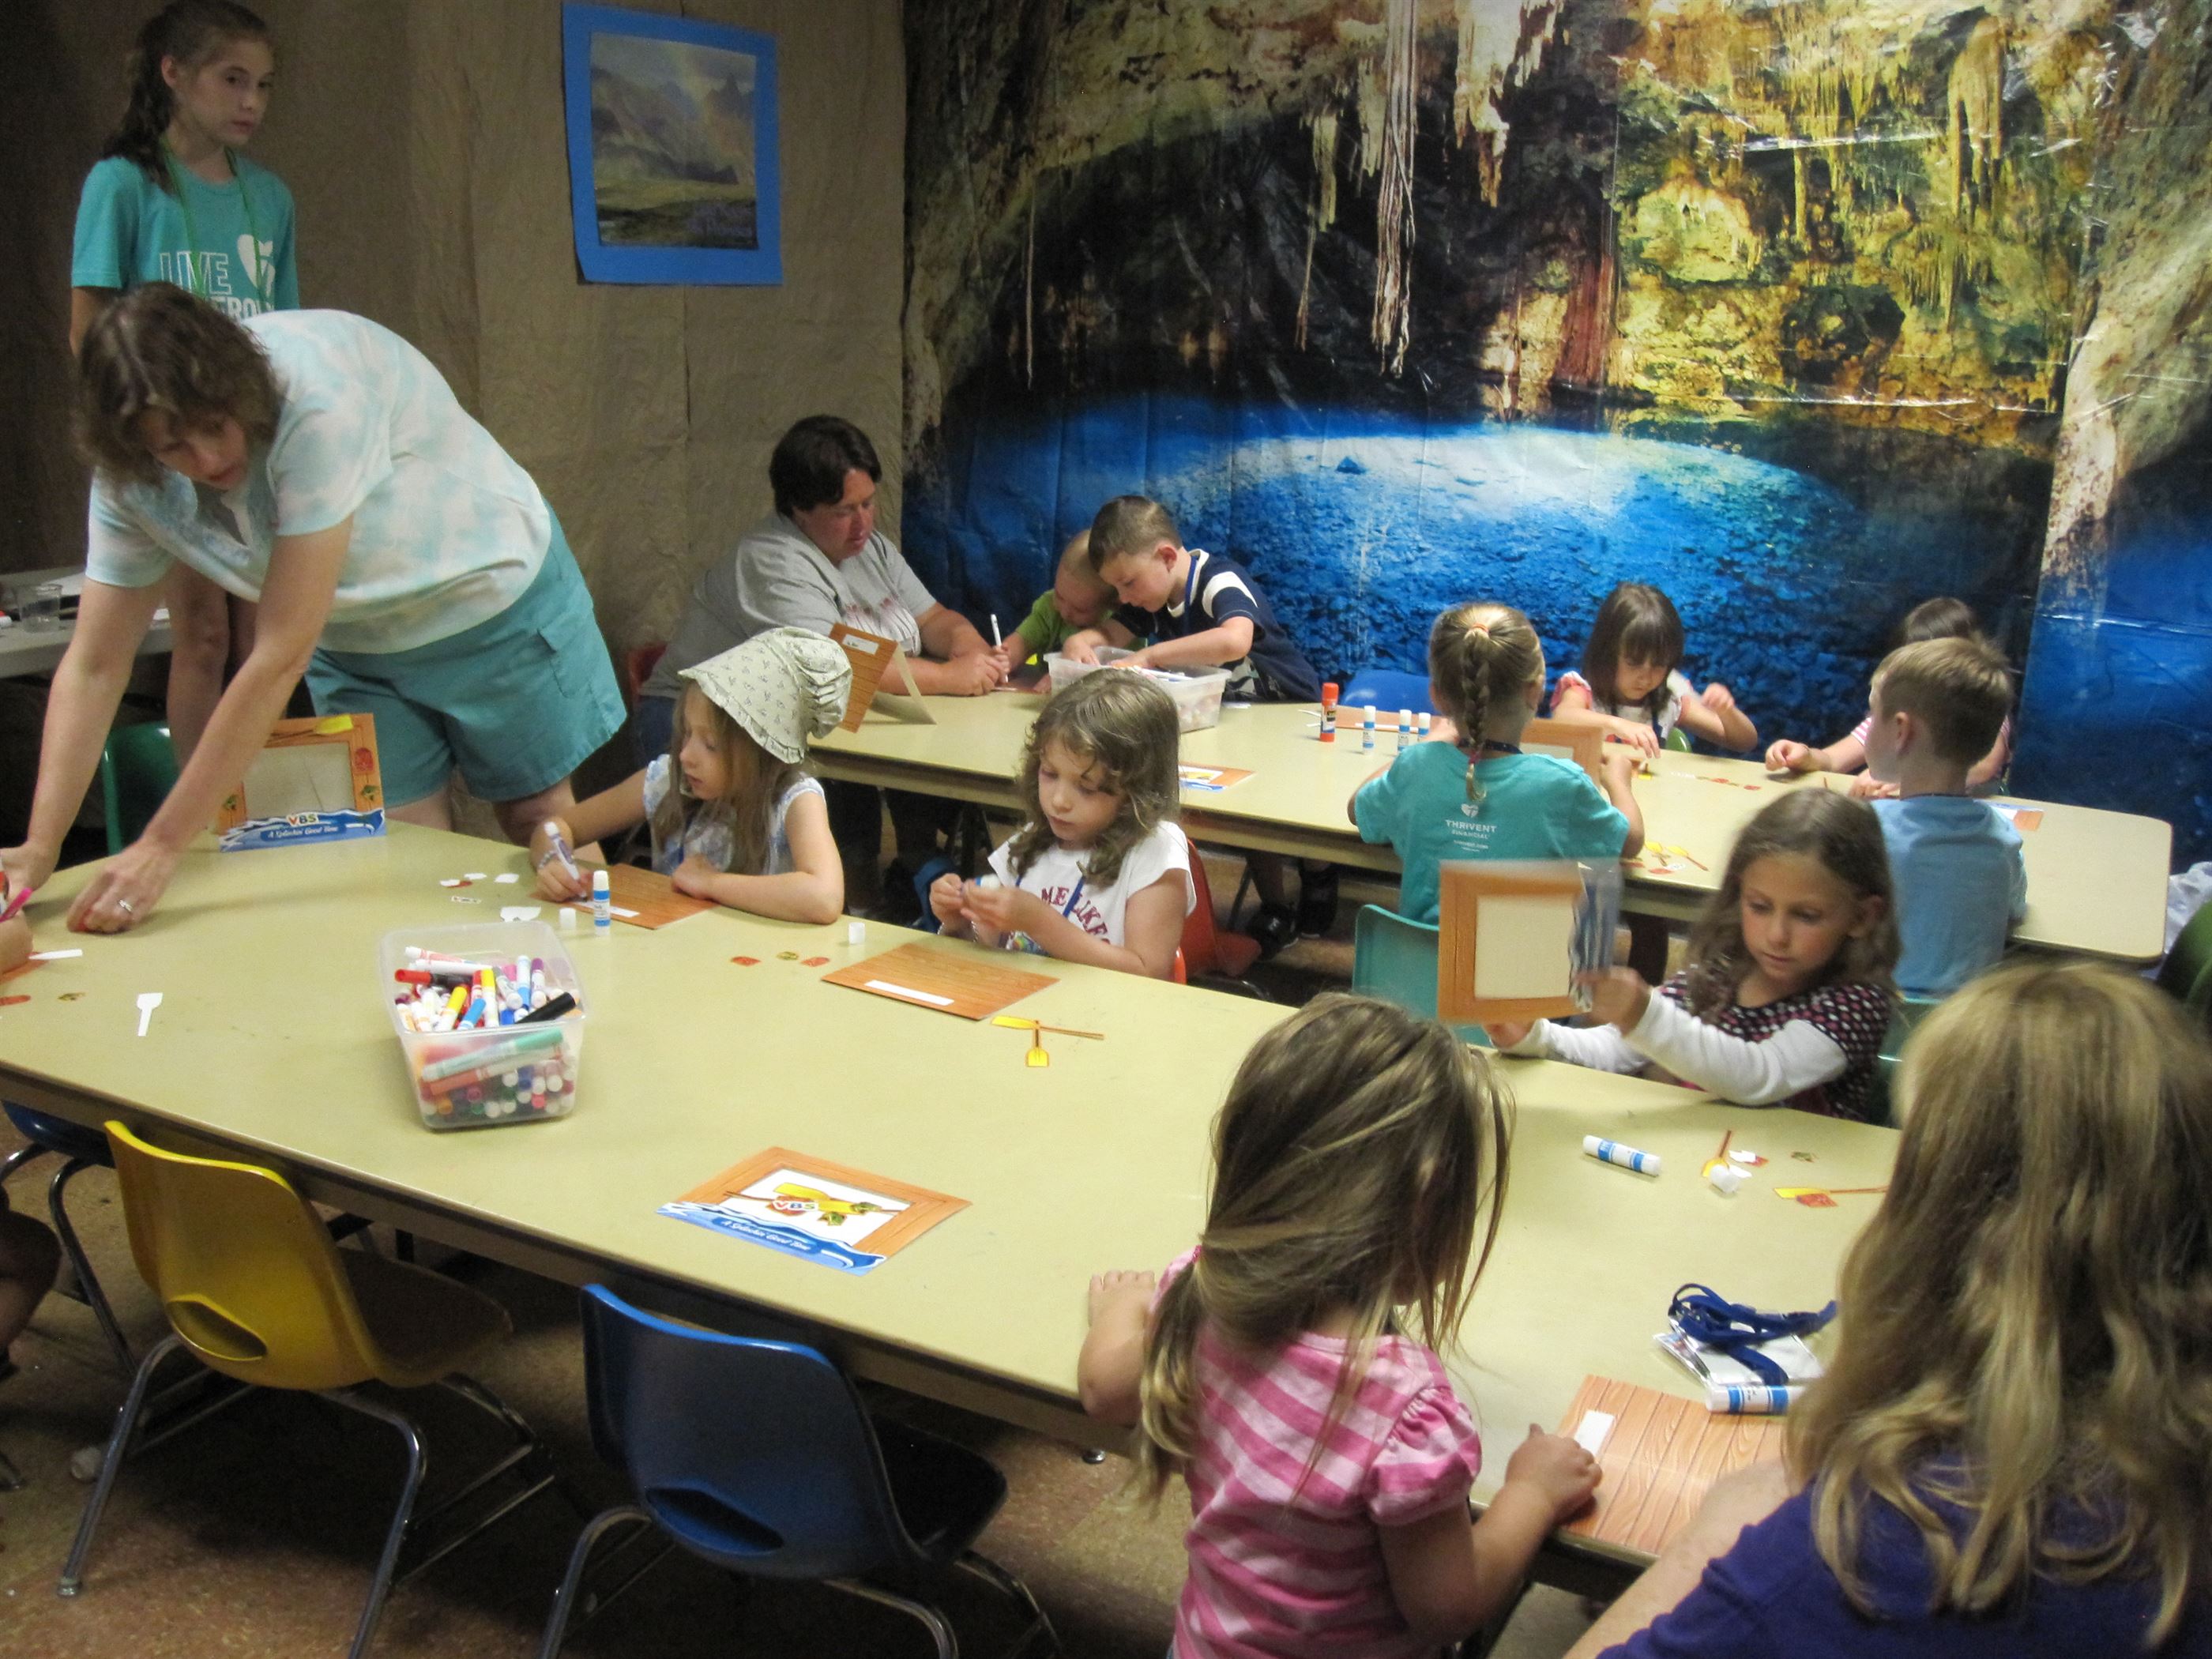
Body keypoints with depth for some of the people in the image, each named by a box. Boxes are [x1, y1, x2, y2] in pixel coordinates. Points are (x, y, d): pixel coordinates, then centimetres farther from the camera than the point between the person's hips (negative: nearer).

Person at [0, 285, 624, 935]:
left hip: (493, 596, -4)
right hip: (355, 646, 5)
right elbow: (94, 667, -11)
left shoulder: (319, 398, -36)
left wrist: (161, 847, -33)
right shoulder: (130, 478, -16)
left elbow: (283, 656, -36)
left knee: (541, 830, 6)